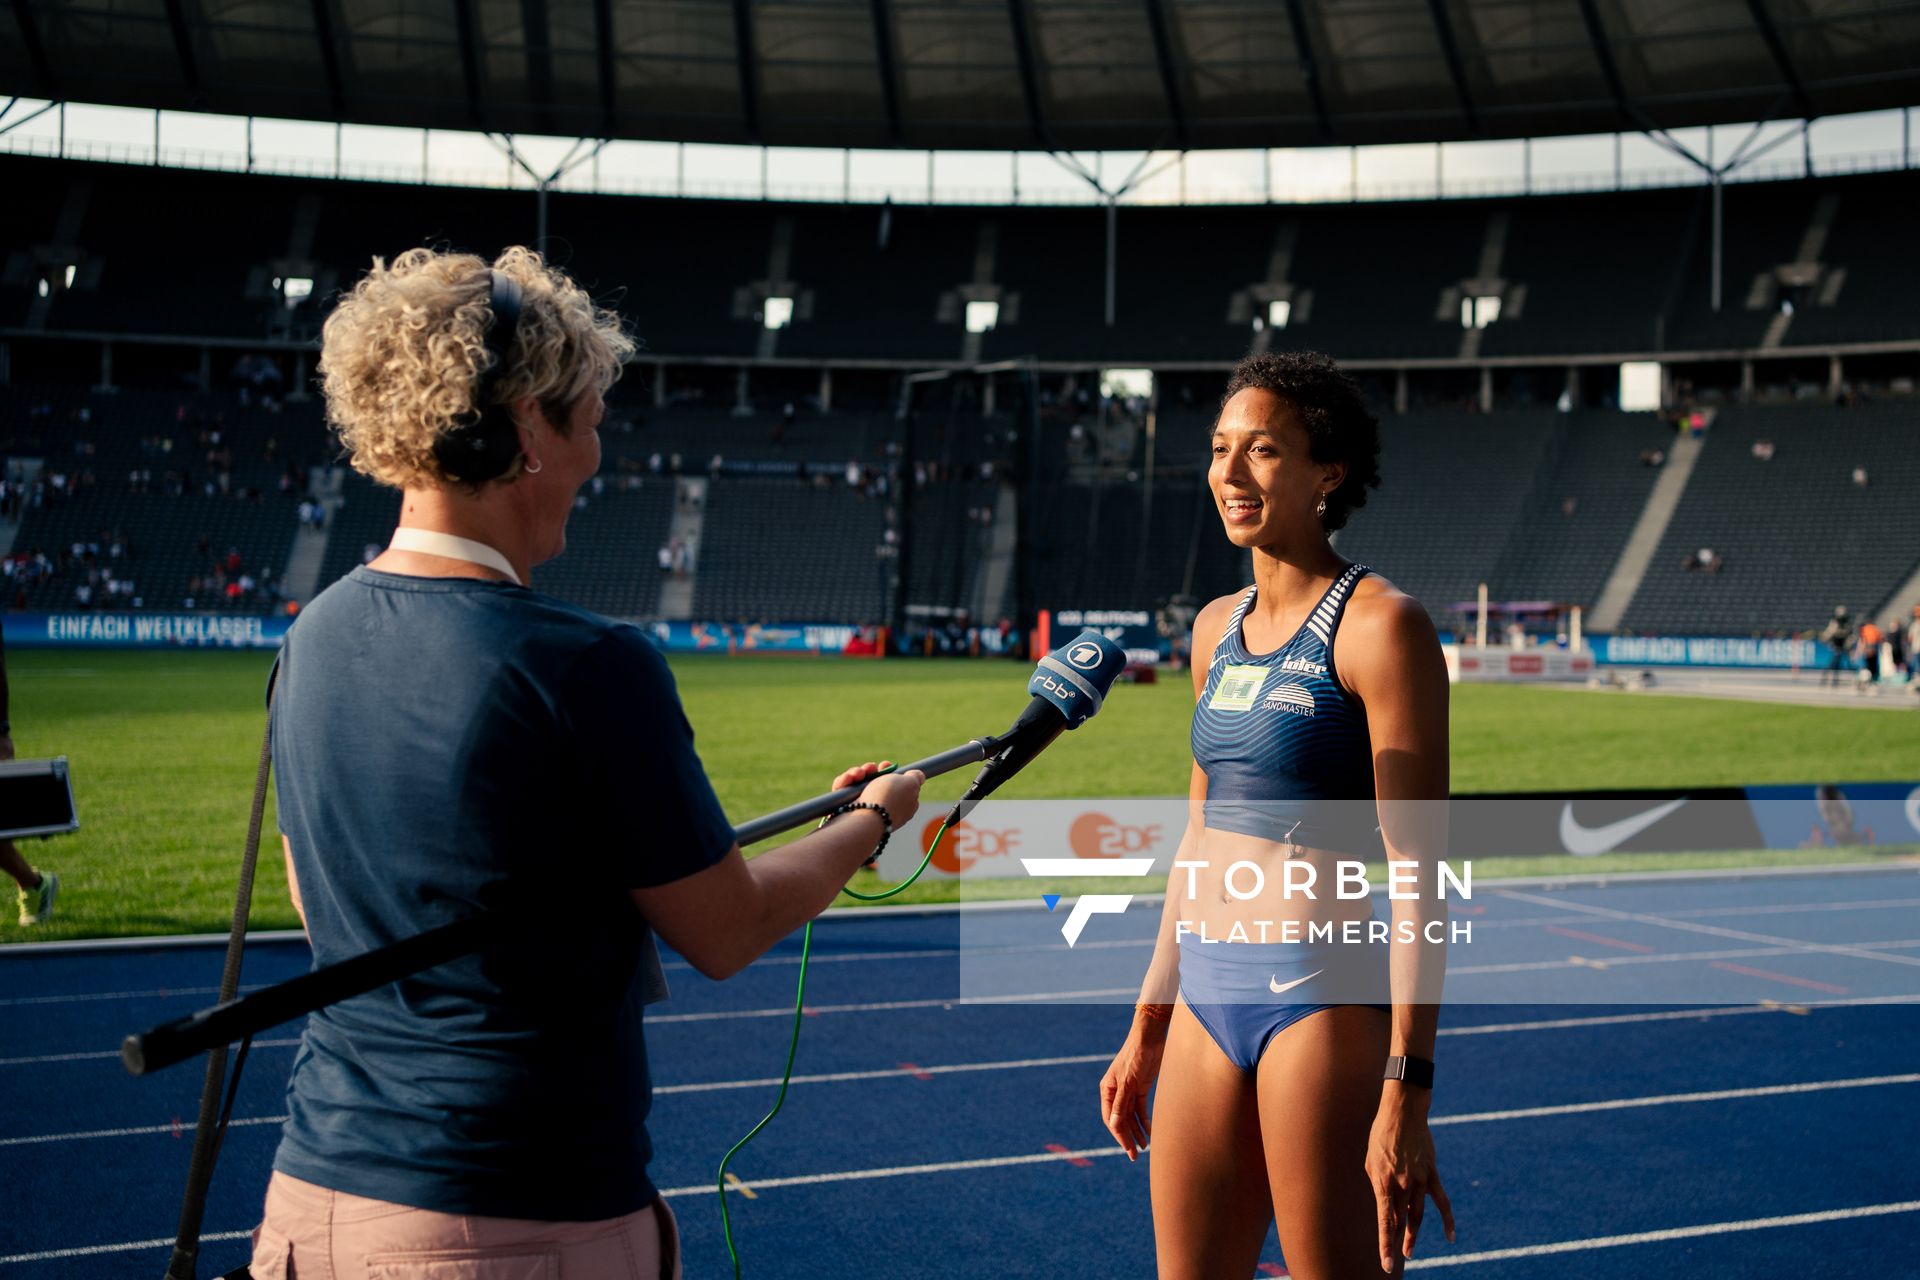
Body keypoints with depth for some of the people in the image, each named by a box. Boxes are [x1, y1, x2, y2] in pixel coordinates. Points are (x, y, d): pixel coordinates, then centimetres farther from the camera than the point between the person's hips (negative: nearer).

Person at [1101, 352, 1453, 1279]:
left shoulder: (1378, 626, -10)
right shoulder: (1217, 629, 12)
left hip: (1319, 1000, -7)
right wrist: (1146, 1029, 19)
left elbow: (1418, 872, -14)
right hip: (1207, 996, 7)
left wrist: (1405, 1095, -18)